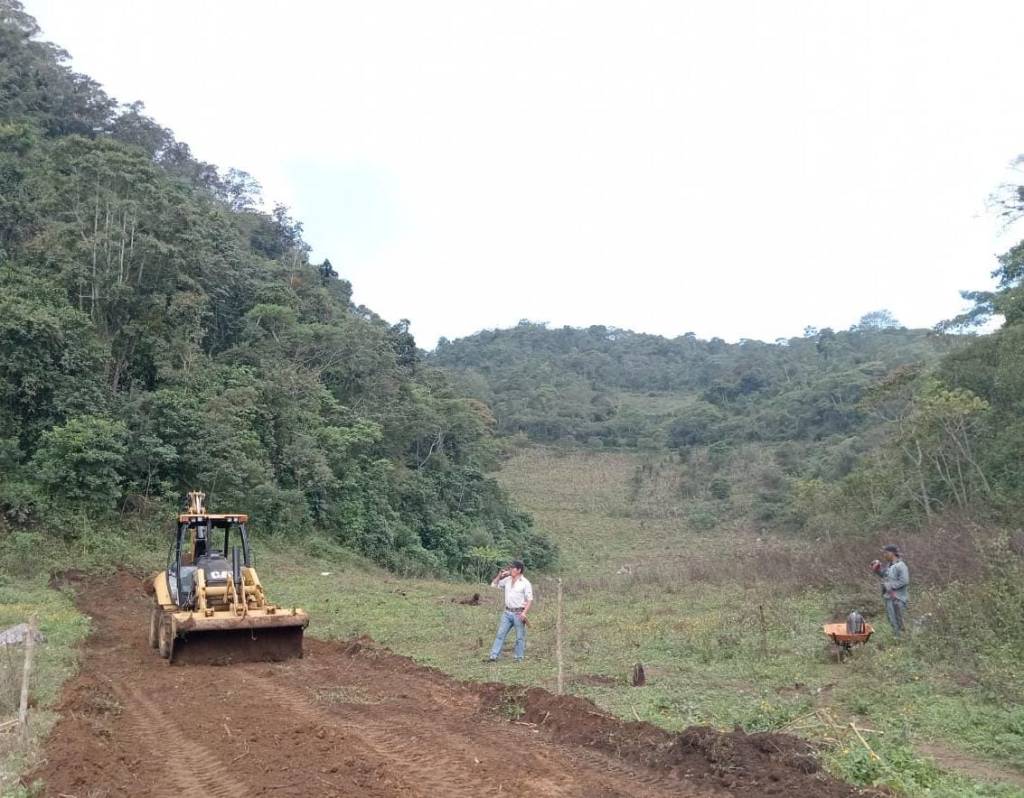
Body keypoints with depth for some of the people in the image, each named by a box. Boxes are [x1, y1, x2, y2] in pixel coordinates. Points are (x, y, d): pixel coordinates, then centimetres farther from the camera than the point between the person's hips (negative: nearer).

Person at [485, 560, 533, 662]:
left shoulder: (525, 583, -8)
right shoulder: (507, 580, 8)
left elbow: (530, 599, -10)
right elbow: (493, 585, 18)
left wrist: (524, 612, -20)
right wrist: (499, 575, 3)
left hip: (518, 613, -5)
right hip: (507, 612, 5)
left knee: (520, 637, 4)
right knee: (500, 634, 3)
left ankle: (519, 658, 13)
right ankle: (493, 656, 4)